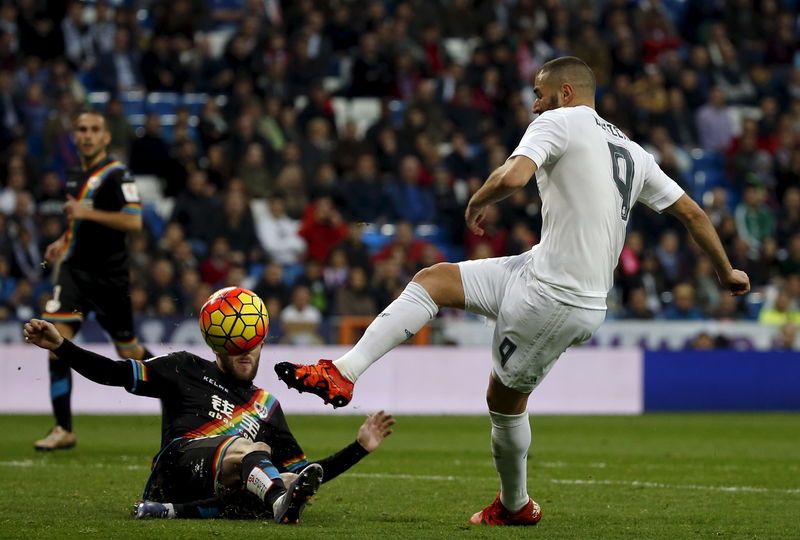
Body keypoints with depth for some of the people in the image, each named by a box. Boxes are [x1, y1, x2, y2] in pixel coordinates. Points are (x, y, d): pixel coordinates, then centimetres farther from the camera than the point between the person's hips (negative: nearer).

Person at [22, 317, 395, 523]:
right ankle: (281, 503, -70)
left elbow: (303, 473, 29)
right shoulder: (188, 370, 23)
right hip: (178, 463, -3)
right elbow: (116, 374, 13)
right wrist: (60, 347, 1)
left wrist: (360, 448, 18)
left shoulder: (266, 406, 32)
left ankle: (172, 512, -41)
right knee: (247, 448, -36)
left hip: (220, 489, 3)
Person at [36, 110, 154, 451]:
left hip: (109, 276, -6)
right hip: (74, 269, 6)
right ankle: (63, 430, -8)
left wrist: (87, 212, -24)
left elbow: (133, 222, -21)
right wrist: (62, 242, 14)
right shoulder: (75, 176, 13)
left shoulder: (116, 174, -10)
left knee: (128, 350, 5)